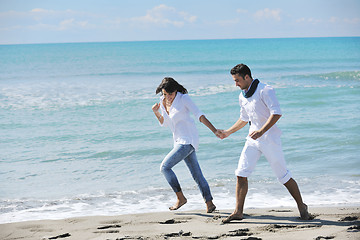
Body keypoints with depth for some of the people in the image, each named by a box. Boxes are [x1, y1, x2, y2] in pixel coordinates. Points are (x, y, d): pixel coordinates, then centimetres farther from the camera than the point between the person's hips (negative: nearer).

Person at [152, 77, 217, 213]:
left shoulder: (183, 98, -12)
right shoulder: (163, 101, 8)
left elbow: (200, 116, -17)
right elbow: (164, 123, 19)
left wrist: (214, 131, -25)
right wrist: (156, 112, 0)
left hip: (188, 140, -7)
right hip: (179, 141, 7)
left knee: (165, 167, -12)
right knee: (196, 174, 7)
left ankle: (180, 198, -4)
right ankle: (209, 203, 11)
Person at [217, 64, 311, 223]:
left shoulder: (264, 90, -13)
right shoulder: (242, 97, 11)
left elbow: (276, 113, -21)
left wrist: (261, 131, -29)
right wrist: (228, 132, 24)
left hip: (269, 138, -7)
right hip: (253, 139, 7)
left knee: (283, 175, 0)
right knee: (241, 174, -5)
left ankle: (301, 207, 16)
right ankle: (238, 212, -2)